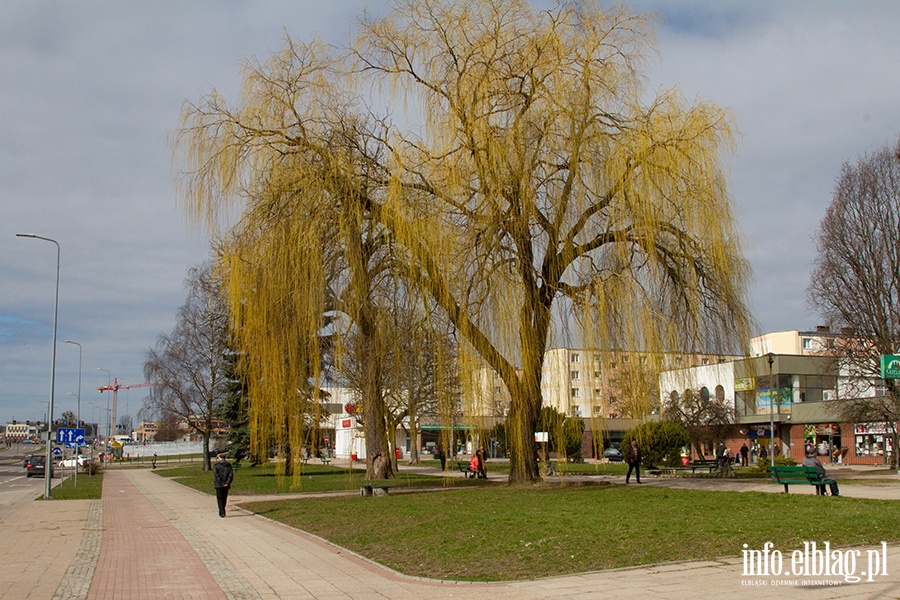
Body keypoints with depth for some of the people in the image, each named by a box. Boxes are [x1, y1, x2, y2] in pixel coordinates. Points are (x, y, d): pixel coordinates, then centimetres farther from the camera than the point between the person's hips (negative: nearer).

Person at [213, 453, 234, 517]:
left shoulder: (216, 465, -3)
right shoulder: (228, 465, 7)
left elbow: (216, 476, -12)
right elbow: (231, 475, -2)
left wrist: (221, 483, -13)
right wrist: (227, 483, -8)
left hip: (219, 485, -3)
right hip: (226, 485, 3)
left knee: (219, 498, 2)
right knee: (224, 498, 16)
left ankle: (222, 512, -8)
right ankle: (222, 511, 26)